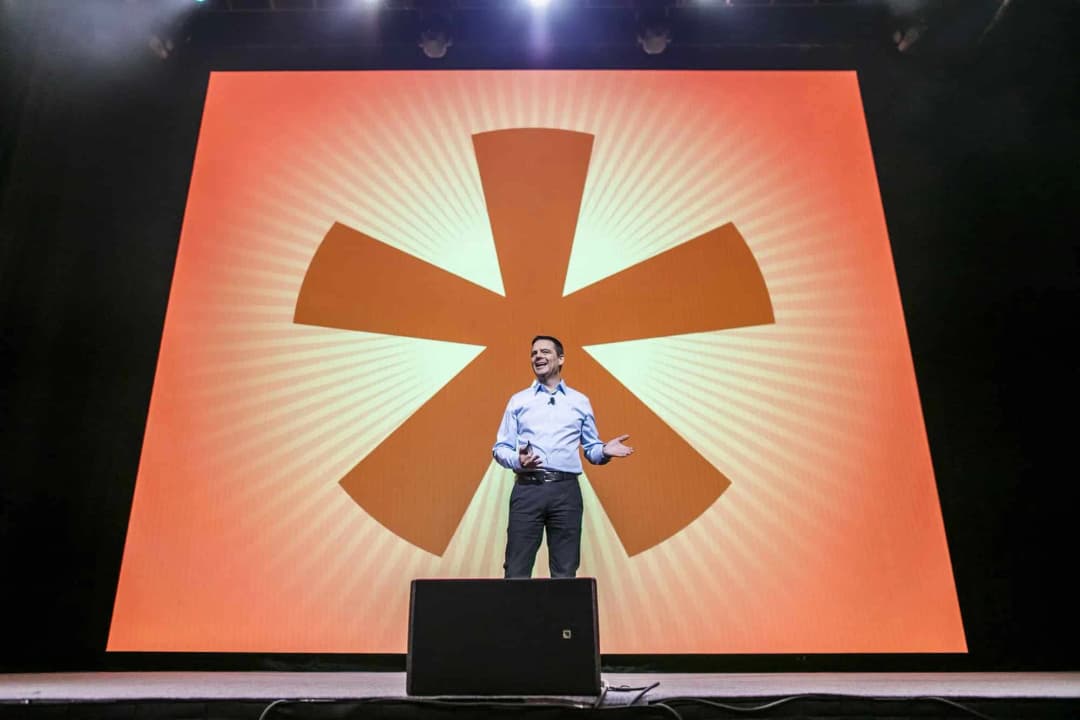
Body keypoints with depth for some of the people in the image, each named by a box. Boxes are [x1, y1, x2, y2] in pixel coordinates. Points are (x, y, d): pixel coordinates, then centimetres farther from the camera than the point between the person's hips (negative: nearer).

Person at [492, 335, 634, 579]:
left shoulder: (580, 402, 15)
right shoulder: (518, 400, 13)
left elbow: (591, 449, 15)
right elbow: (500, 448, 10)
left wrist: (605, 451, -8)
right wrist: (517, 459, -12)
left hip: (566, 490, 1)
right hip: (527, 489, 0)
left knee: (565, 572, 5)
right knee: (516, 572, -1)